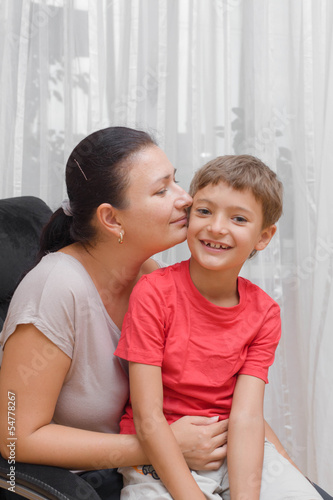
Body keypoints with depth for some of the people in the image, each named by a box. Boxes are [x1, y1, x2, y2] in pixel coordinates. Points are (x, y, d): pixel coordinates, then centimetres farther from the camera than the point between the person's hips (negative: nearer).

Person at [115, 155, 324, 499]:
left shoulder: (264, 313, -2)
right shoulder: (154, 293, -14)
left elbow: (246, 418, -11)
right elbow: (148, 419, -17)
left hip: (236, 453, 3)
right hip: (160, 455, -3)